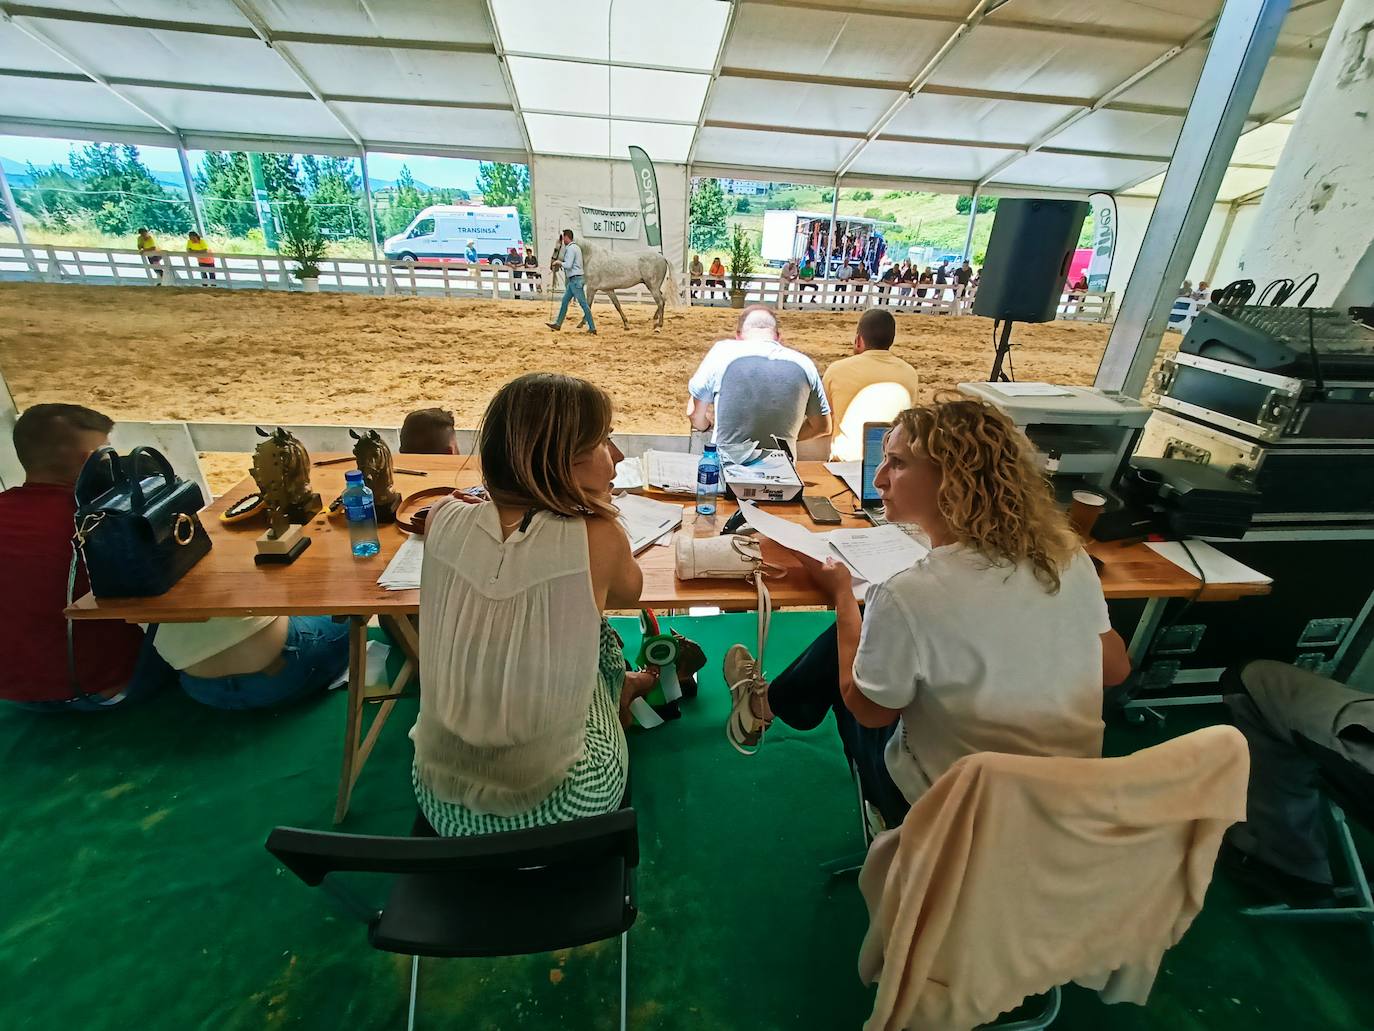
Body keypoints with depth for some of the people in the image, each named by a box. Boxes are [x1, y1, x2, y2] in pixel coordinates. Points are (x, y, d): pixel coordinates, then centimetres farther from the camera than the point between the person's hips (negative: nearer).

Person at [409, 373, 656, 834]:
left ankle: (620, 692, 50)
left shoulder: (443, 519, -12)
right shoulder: (598, 539, -23)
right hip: (554, 812, -3)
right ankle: (621, 694, 51)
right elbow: (629, 592, 0)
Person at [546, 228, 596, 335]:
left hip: (576, 279, -10)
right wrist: (559, 263, 16)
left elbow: (568, 265, -21)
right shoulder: (575, 247, 17)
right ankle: (558, 324, 21)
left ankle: (592, 328, -7)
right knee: (564, 301, 14)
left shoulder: (571, 248, -14)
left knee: (583, 303, -9)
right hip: (573, 280, 10)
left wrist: (559, 262, -4)